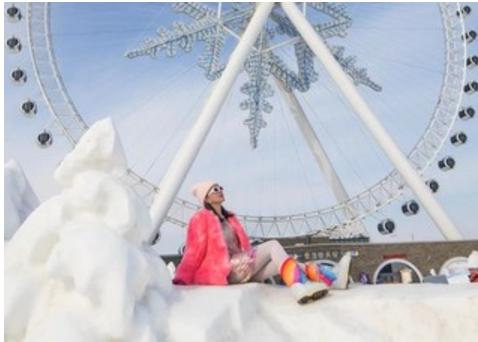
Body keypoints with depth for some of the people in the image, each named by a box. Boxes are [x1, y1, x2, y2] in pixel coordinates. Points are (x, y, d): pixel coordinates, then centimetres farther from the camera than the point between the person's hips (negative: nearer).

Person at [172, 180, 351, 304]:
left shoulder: (229, 218, 23)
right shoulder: (201, 218, 0)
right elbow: (194, 252, -6)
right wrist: (180, 280, -16)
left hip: (243, 268, 7)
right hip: (226, 271, -7)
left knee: (283, 260, -13)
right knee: (273, 245, -21)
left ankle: (332, 279, -27)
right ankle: (299, 288, -42)